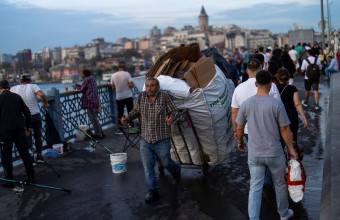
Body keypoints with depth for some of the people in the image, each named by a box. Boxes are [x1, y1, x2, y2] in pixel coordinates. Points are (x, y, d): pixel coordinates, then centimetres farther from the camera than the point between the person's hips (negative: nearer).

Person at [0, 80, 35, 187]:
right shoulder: (17, 97, 6)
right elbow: (27, 112, 7)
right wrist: (27, 126, 19)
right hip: (19, 129, 4)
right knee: (25, 153, 11)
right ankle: (31, 176, 17)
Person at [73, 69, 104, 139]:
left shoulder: (87, 80, -10)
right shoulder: (93, 79, 17)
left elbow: (81, 89, -2)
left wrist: (75, 86, 15)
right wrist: (79, 85, 23)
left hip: (91, 102, -9)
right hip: (96, 101, 9)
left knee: (93, 119, -4)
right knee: (95, 119, 16)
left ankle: (98, 135, -1)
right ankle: (100, 133, 19)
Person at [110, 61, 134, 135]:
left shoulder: (113, 75, 1)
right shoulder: (127, 74, -10)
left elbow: (113, 87, 7)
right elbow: (131, 85, -15)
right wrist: (132, 83, 7)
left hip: (119, 97, 3)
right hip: (128, 96, -3)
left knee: (120, 113, 8)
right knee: (130, 112, 7)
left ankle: (120, 129, 7)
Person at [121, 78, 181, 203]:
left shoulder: (164, 96, -10)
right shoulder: (141, 96, -2)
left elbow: (174, 112, -6)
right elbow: (136, 110, 12)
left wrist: (171, 119, -28)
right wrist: (128, 118, -4)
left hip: (161, 139, -3)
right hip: (145, 138, 3)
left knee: (165, 162, 10)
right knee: (147, 164, -2)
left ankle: (176, 171, 45)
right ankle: (153, 192, 8)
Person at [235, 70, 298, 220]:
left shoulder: (245, 104, -6)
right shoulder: (276, 104, -14)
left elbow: (240, 128, 4)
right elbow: (285, 131, -8)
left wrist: (240, 141, 23)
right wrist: (291, 148, 5)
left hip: (254, 154, 2)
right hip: (274, 154, -1)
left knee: (255, 188, 9)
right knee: (280, 185, 19)